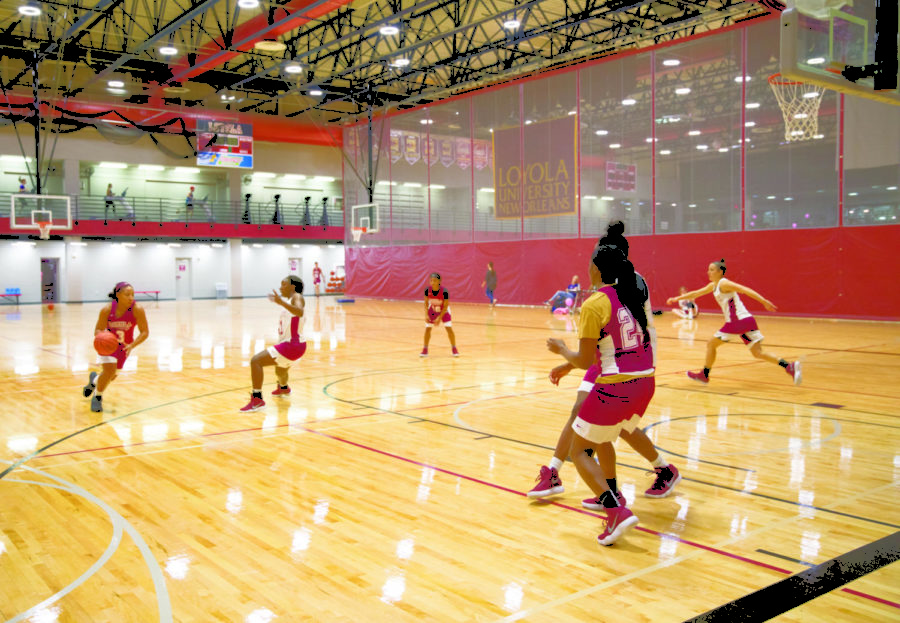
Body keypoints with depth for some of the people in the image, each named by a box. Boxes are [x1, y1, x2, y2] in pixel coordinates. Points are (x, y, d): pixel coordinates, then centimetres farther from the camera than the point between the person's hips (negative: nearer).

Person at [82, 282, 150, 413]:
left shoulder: (137, 309, -27)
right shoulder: (107, 309, -25)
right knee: (109, 370, -21)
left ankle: (95, 380, 53)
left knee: (111, 376, 16)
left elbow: (145, 332, -22)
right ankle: (97, 397, 7)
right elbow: (98, 329, -13)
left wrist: (132, 346, -36)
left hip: (124, 346, 2)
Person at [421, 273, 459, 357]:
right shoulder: (427, 290, -24)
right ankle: (425, 350, 12)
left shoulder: (444, 291, -32)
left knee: (449, 328, -10)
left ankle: (454, 349, 5)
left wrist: (439, 318, -29)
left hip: (443, 310, -2)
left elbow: (445, 306, -24)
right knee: (427, 328, -2)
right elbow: (426, 303, -9)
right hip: (432, 310, 3)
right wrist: (426, 315, -21)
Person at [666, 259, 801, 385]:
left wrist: (764, 301, -27)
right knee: (758, 353, 2)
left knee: (711, 344, 7)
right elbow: (696, 293, 29)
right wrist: (677, 299, 29)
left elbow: (745, 290, -18)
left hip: (738, 321, -9)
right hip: (747, 320, 9)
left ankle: (704, 375, 18)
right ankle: (789, 366, -12)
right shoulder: (713, 286, 19)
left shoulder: (724, 284, -8)